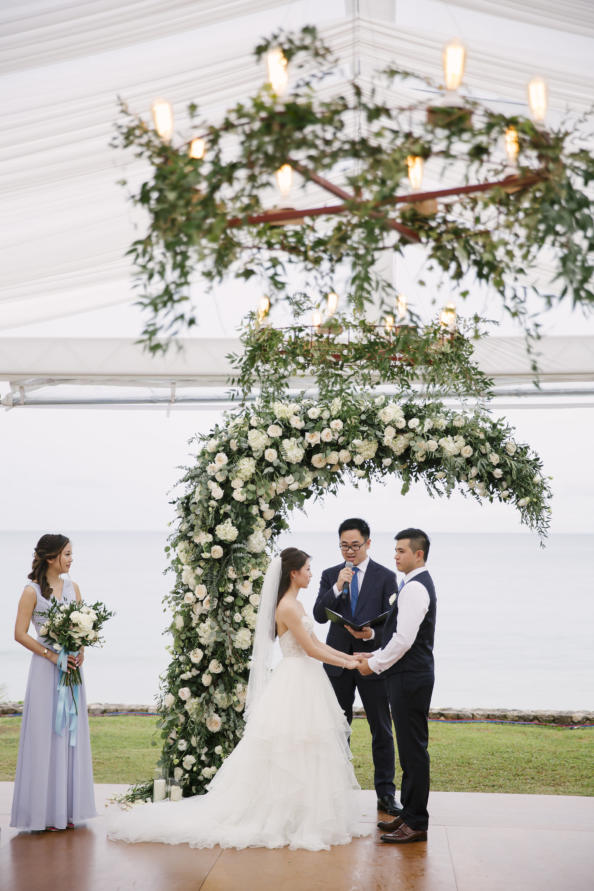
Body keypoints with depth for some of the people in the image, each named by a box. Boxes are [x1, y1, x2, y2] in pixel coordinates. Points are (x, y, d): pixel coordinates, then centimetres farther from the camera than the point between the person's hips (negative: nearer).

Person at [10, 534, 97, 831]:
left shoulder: (72, 587, 9)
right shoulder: (32, 591, -8)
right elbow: (20, 634, -9)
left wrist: (80, 650, -5)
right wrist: (52, 655, -15)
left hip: (71, 667, 6)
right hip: (46, 669, -6)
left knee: (72, 735, 8)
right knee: (45, 735, -2)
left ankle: (67, 808, 16)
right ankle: (44, 810, 7)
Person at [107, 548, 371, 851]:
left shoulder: (294, 605, 14)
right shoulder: (287, 608, -16)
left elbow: (316, 643, 17)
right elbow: (311, 649, -16)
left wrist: (349, 657, 12)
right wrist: (346, 664, -6)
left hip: (304, 682, 9)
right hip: (295, 684, -9)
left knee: (303, 753, 11)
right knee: (290, 754, -4)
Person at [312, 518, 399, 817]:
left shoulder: (385, 576, -1)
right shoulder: (330, 575, 6)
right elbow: (319, 615, -4)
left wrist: (372, 633, -23)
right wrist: (337, 587, -17)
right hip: (338, 662, 2)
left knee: (382, 731, 3)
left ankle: (385, 794, 12)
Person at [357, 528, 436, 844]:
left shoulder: (415, 588, -17)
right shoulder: (420, 584, 17)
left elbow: (404, 639, -22)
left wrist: (375, 664, -10)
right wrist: (375, 656, 13)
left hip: (410, 678, -11)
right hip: (410, 676, 11)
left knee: (413, 749, -5)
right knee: (411, 748, 15)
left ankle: (416, 824, 1)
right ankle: (410, 813, 24)